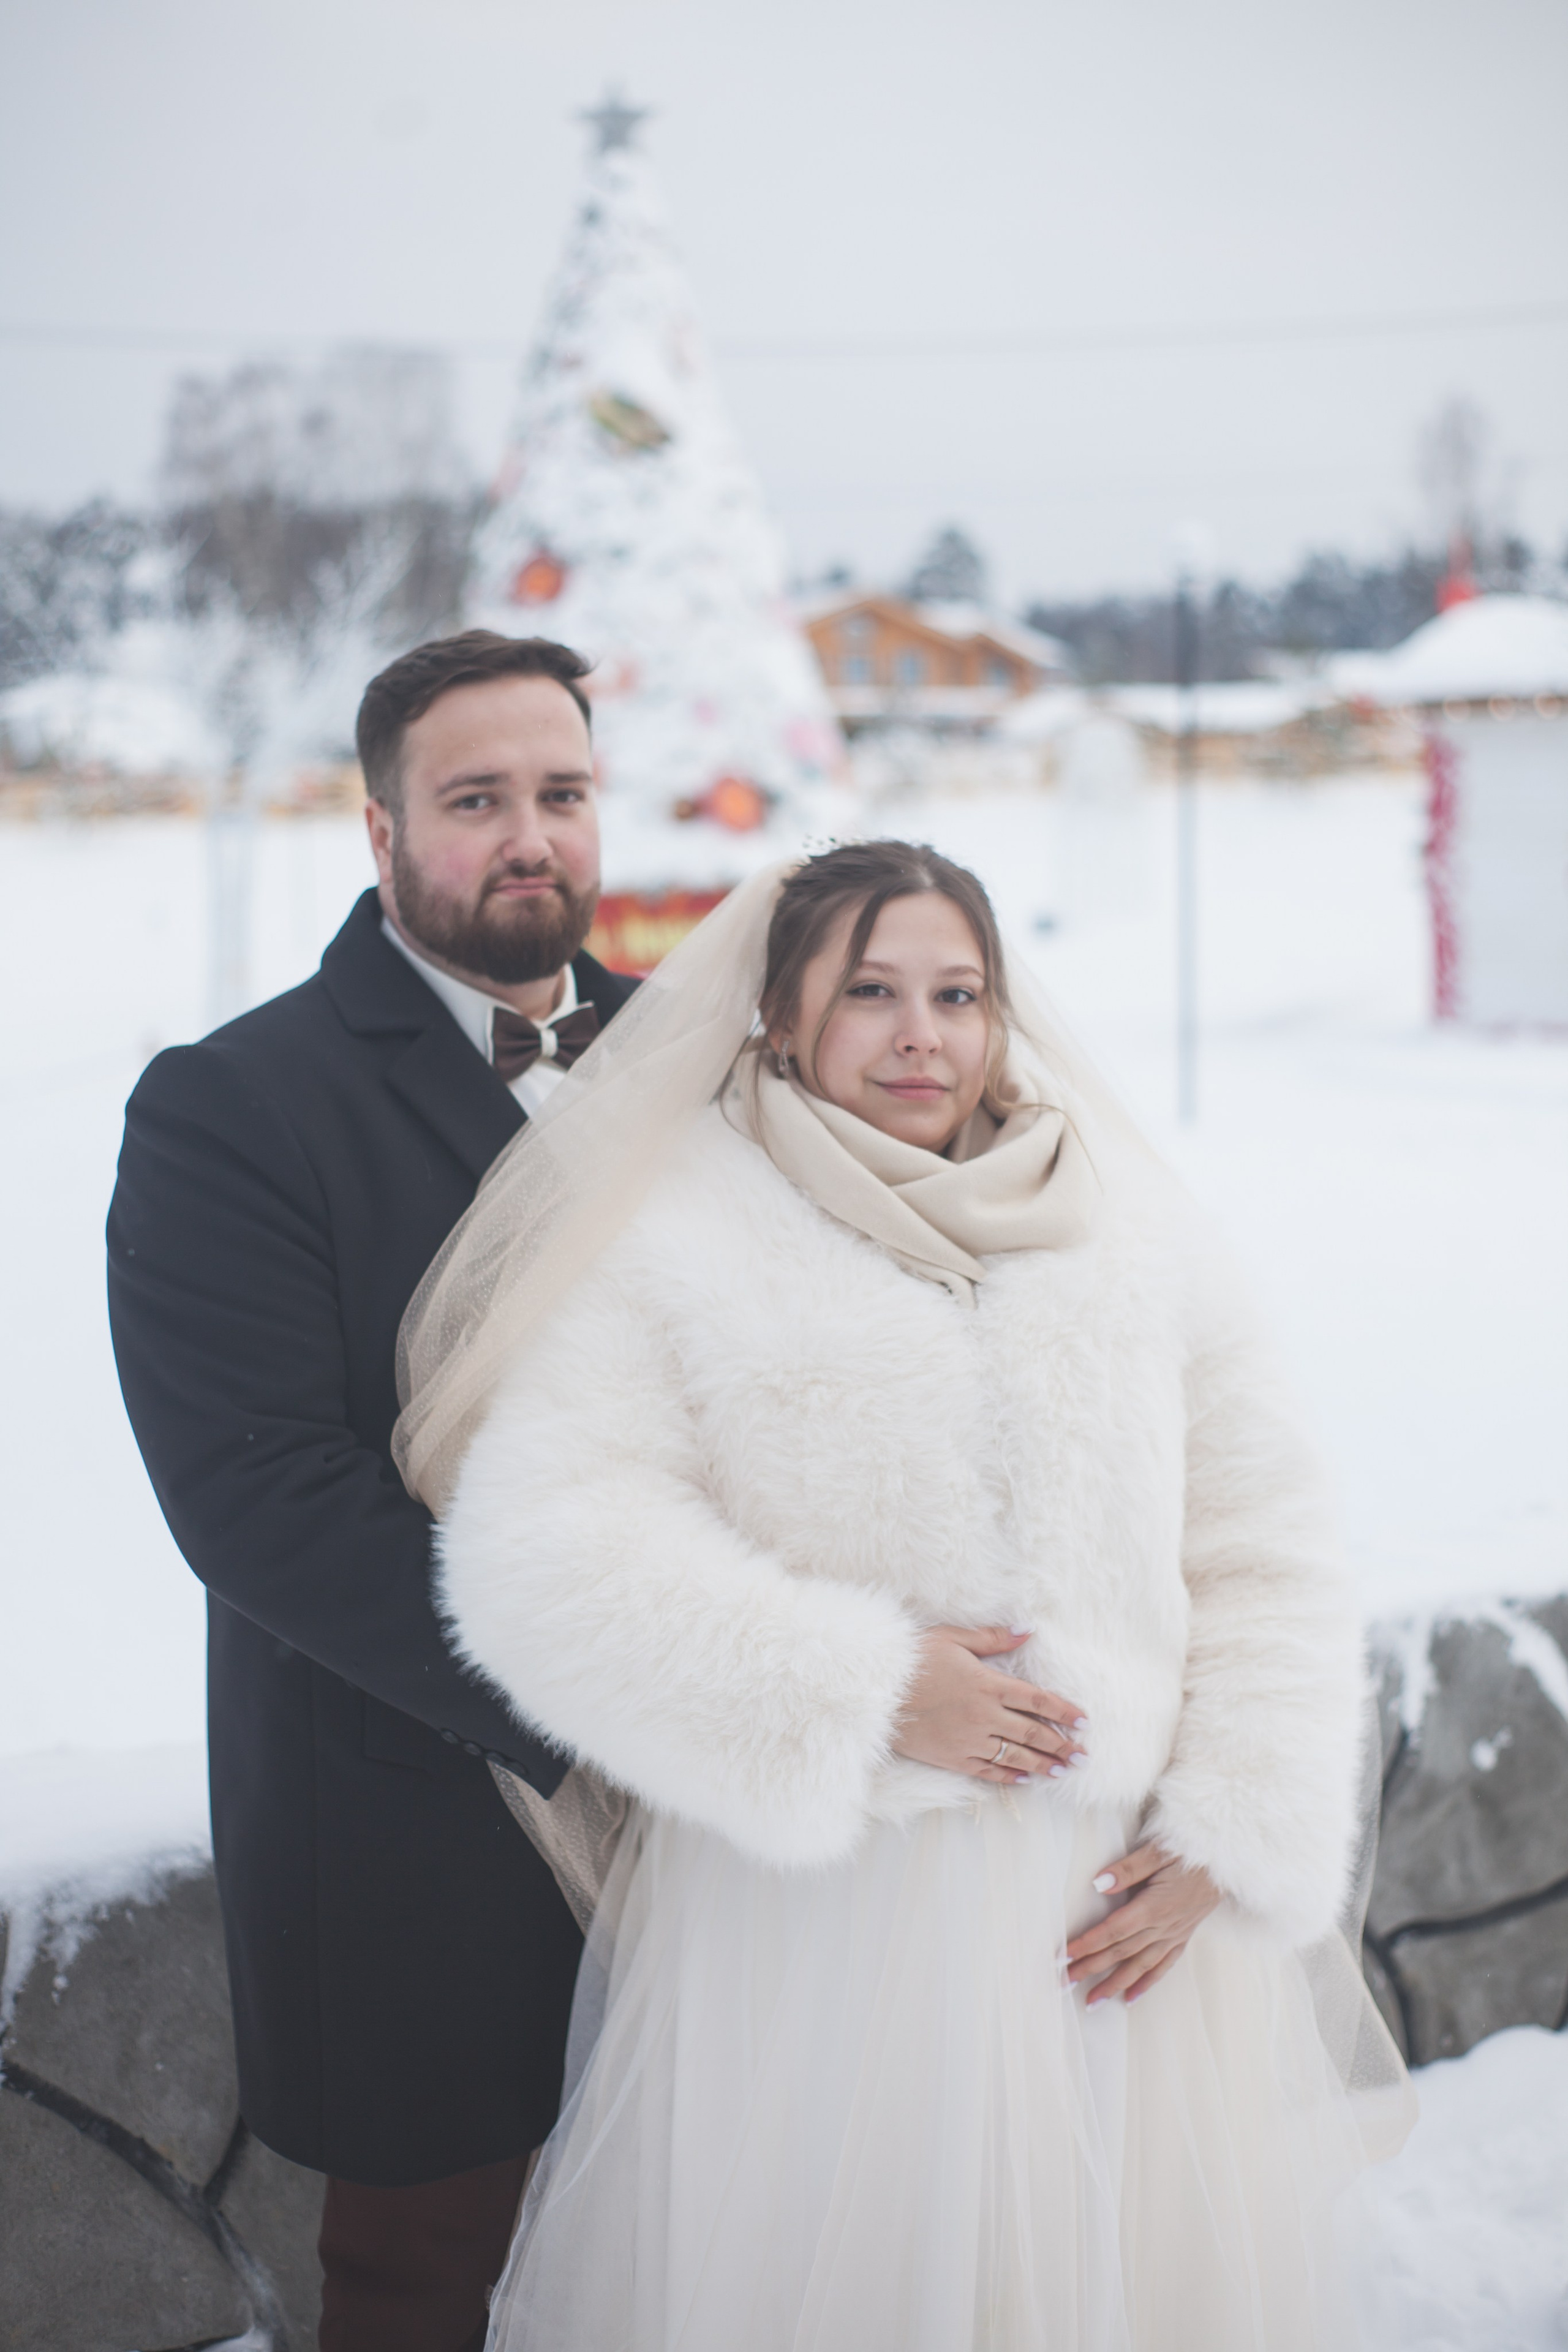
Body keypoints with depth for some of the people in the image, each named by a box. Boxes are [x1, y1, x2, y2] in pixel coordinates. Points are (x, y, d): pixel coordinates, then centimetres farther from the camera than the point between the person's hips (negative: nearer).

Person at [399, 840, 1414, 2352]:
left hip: (1120, 1925, 4)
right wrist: (859, 1690, -15)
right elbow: (546, 1553, -12)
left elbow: (1264, 1553, 9)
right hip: (814, 1928, -3)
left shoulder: (1133, 1236, 11)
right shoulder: (672, 1239, -2)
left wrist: (1226, 1834, -2)